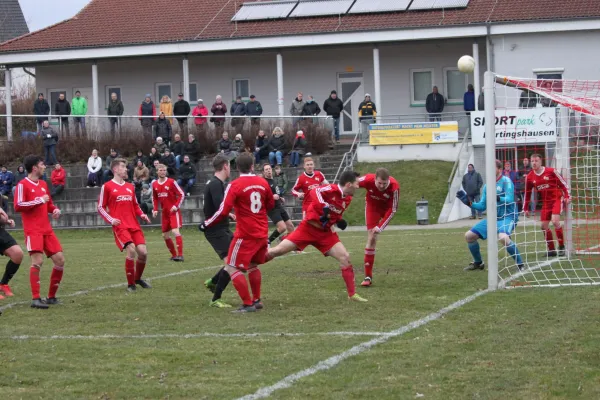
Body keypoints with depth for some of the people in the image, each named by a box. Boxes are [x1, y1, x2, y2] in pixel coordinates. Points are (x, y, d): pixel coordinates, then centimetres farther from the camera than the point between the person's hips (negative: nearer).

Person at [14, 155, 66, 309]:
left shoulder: (43, 184, 18)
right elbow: (18, 206, -16)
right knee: (38, 261, -19)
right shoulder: (23, 185, -6)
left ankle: (51, 297, 13)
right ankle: (35, 299, -15)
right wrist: (39, 201, -17)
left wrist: (55, 210, 7)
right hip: (33, 230, -8)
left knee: (60, 260, 2)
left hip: (46, 229, 8)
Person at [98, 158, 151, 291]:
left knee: (143, 252, -5)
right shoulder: (107, 187, 0)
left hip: (134, 225, 6)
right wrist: (111, 220, -12)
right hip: (120, 226, -6)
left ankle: (138, 278, 22)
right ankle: (130, 284, -9)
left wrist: (141, 214, 5)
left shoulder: (130, 187, 17)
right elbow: (100, 208, 2)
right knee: (131, 250, -23)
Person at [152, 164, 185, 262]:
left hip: (174, 211, -6)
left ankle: (180, 255, -21)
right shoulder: (154, 184, 6)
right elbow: (155, 198, 19)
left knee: (175, 231, -20)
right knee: (165, 235, 8)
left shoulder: (171, 182, -10)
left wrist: (177, 206, -17)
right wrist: (155, 209, 6)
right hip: (164, 212, 6)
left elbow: (181, 194, -7)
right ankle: (174, 255, 22)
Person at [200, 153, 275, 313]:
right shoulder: (262, 182, 2)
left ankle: (248, 304, -4)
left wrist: (206, 224, -6)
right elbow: (271, 205, 15)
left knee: (232, 268, 0)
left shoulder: (235, 185, -13)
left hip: (245, 234, -6)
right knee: (253, 265, 24)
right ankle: (256, 300, 27)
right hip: (262, 233, 6)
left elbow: (223, 211, -17)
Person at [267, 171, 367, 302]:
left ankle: (352, 294, 3)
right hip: (308, 227, -6)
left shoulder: (347, 199, 6)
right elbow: (314, 192, -36)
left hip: (325, 232, 6)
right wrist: (324, 206, -46)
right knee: (276, 251, -9)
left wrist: (340, 221, 3)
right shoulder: (332, 189, -18)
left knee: (345, 258, -6)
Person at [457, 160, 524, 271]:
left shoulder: (506, 181, -11)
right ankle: (478, 263, 24)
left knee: (503, 237, -37)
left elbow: (510, 200, -23)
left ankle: (520, 264, -21)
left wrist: (498, 198, -41)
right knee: (469, 236, 3)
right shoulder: (487, 185, 9)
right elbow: (482, 206, 11)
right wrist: (469, 202, -4)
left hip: (507, 216, -8)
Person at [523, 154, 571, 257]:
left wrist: (567, 196, -12)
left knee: (555, 221, -22)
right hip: (546, 202, 5)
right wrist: (525, 208, 11)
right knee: (544, 225, 1)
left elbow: (563, 183, -4)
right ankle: (551, 250, 13)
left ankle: (562, 246, -10)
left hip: (557, 199, -5)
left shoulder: (551, 171, -9)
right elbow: (527, 193, 11)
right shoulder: (530, 177, 2)